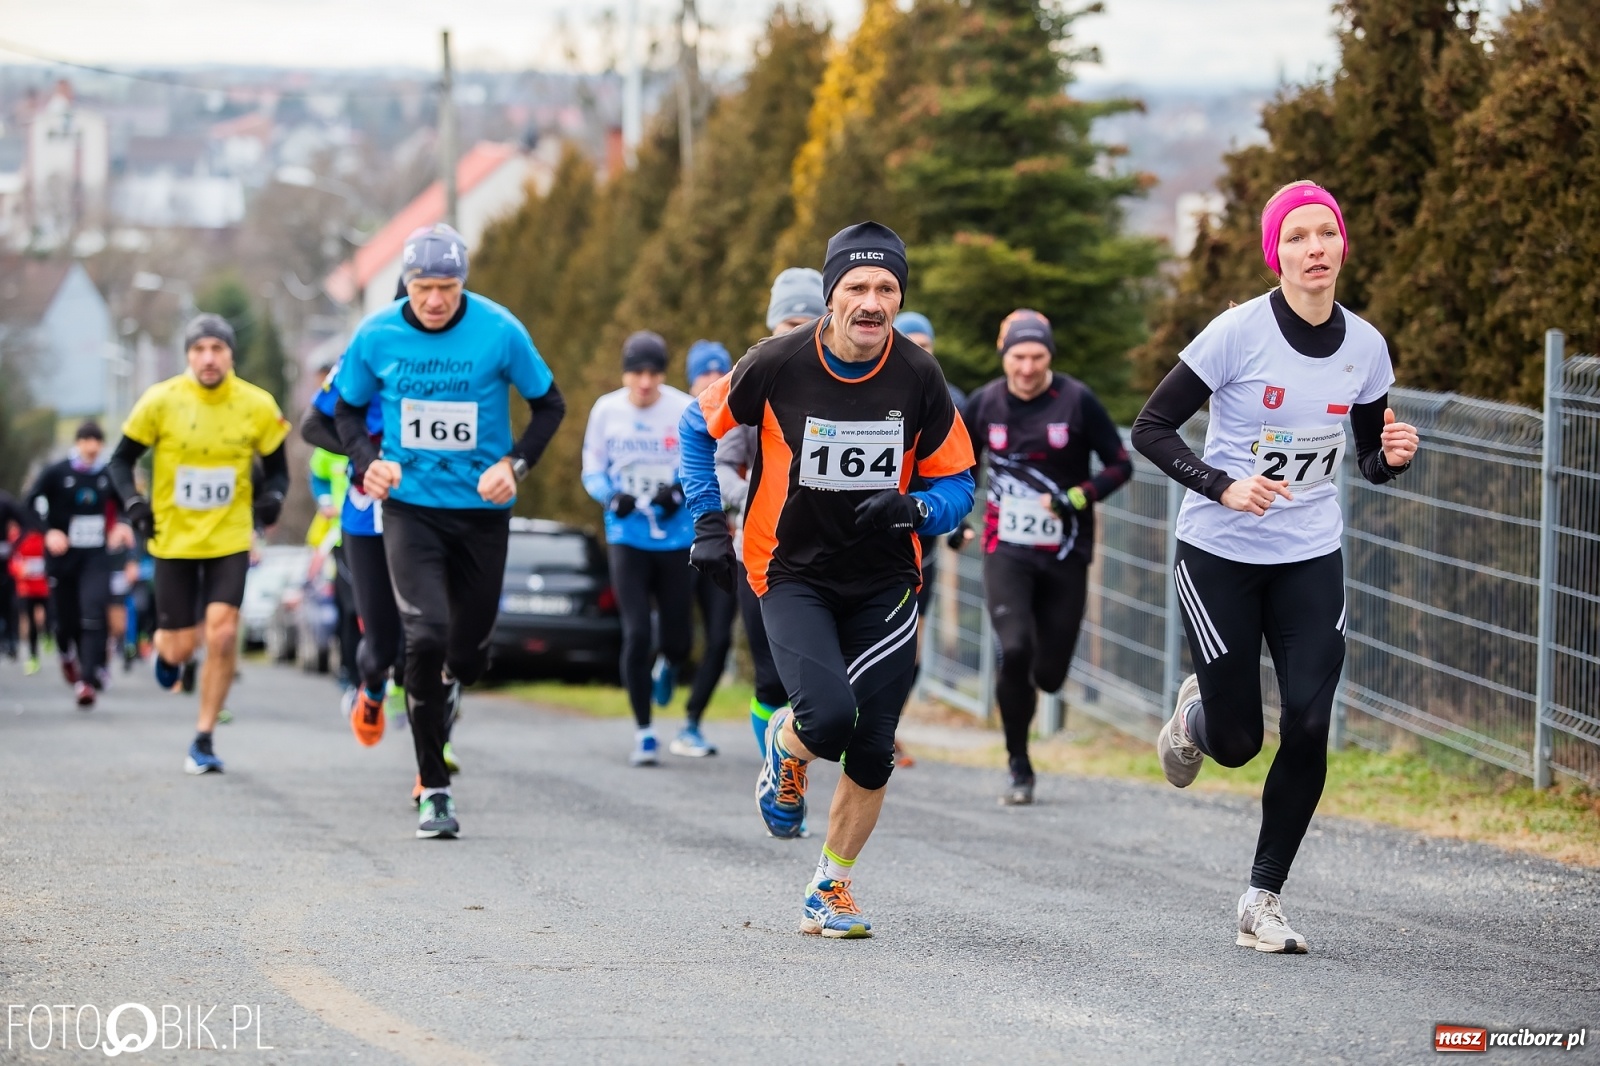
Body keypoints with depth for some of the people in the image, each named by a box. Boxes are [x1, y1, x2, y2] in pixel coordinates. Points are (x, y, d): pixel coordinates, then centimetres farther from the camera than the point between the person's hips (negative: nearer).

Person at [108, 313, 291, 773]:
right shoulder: (160, 401, -9)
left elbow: (276, 467, 9)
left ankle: (203, 741, 1)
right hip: (174, 540, 0)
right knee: (181, 647, 2)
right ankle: (165, 649, 43)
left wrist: (271, 498, -12)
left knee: (222, 635, -14)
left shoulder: (258, 406, -5)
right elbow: (121, 461, 3)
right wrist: (133, 503, -13)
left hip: (230, 540, 0)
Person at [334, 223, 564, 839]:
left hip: (482, 509, 1)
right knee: (425, 634, -18)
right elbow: (347, 409, 10)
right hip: (410, 505, -1)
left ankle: (446, 689, 50)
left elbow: (550, 404, 2)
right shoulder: (377, 335, -6)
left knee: (470, 649, 10)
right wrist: (368, 461, -9)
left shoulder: (499, 331, -10)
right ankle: (434, 789, -10)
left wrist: (514, 464, -13)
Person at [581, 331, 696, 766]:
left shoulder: (686, 411, -7)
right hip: (627, 538, 0)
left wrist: (680, 492, -16)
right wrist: (612, 498, -13)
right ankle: (643, 731, 5)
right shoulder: (606, 411, -2)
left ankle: (668, 666, 43)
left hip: (677, 538, 0)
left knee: (677, 640, 4)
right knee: (636, 635, -8)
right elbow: (592, 469, 7)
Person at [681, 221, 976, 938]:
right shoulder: (778, 365, -13)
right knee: (828, 716, -24)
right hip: (793, 576, -2)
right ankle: (786, 749, 14)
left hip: (884, 583, 2)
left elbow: (958, 483, 1)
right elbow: (698, 428, 5)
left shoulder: (918, 376, -9)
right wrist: (709, 524, -2)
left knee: (872, 752, 0)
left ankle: (830, 891, 22)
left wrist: (917, 510, -20)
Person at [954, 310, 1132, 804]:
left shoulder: (1077, 401, -8)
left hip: (1065, 556, 0)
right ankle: (1018, 767, -6)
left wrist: (1078, 498, -18)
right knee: (1014, 649, -21)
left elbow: (1121, 466, -4)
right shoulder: (985, 404, -1)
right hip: (1006, 552, 0)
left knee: (1049, 673, 2)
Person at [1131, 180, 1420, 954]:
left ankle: (1264, 898, 3)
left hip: (1310, 558, 3)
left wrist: (1394, 455, -12)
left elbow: (1372, 459, 12)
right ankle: (1195, 713, 38)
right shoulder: (1239, 333, -14)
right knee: (1237, 742, -1)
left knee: (1308, 727, -10)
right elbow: (1150, 429, -10)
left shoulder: (1364, 346, 0)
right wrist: (1224, 487, -24)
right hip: (1220, 556, -3)